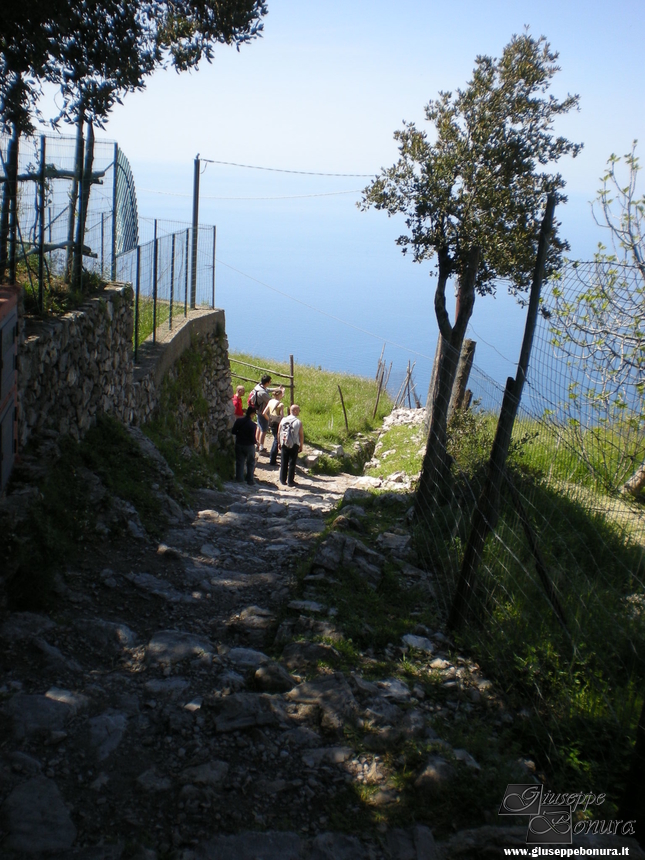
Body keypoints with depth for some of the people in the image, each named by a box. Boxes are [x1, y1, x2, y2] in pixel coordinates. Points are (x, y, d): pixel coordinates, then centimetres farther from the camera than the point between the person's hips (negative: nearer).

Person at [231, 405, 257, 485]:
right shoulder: (253, 425, -20)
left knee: (239, 462, 15)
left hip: (239, 444, 4)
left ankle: (239, 478, 20)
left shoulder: (238, 421, -6)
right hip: (249, 445, -4)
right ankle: (250, 480, 13)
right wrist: (255, 442, 1)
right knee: (251, 463, 12)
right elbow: (253, 437, -19)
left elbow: (233, 431, -1)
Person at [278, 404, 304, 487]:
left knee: (283, 463, 12)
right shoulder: (298, 422, -11)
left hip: (284, 445, 3)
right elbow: (301, 435, -10)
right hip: (294, 445, -3)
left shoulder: (283, 420, 0)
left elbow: (279, 433, 5)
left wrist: (279, 443, 16)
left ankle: (283, 480, 19)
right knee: (292, 463, 4)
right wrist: (301, 446, 2)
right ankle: (290, 481, 8)